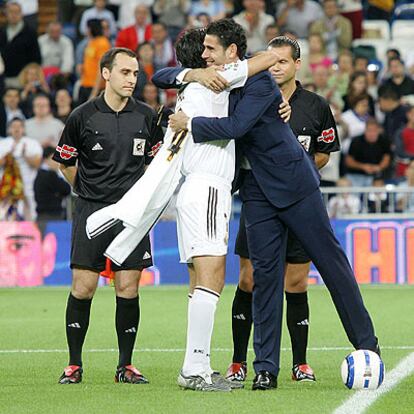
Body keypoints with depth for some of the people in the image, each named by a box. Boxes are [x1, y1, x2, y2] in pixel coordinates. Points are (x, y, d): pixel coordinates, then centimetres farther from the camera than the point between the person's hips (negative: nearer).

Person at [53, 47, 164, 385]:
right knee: (83, 287, -5)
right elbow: (65, 161, 12)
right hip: (91, 211, -2)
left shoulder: (147, 117, 5)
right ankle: (74, 364, 5)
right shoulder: (83, 116, -1)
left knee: (128, 288, -1)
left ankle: (126, 365, 8)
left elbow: (155, 160, 19)